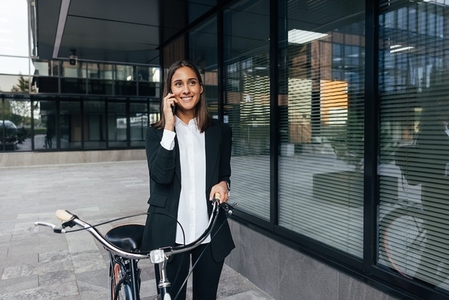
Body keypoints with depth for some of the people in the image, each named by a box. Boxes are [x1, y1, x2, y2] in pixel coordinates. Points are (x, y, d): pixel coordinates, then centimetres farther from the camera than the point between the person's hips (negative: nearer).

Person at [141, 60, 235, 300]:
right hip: (169, 232, -1)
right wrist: (169, 126, -18)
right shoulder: (156, 131, -1)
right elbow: (161, 175, -18)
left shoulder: (220, 130, 3)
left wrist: (223, 185, -10)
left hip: (210, 231, 2)